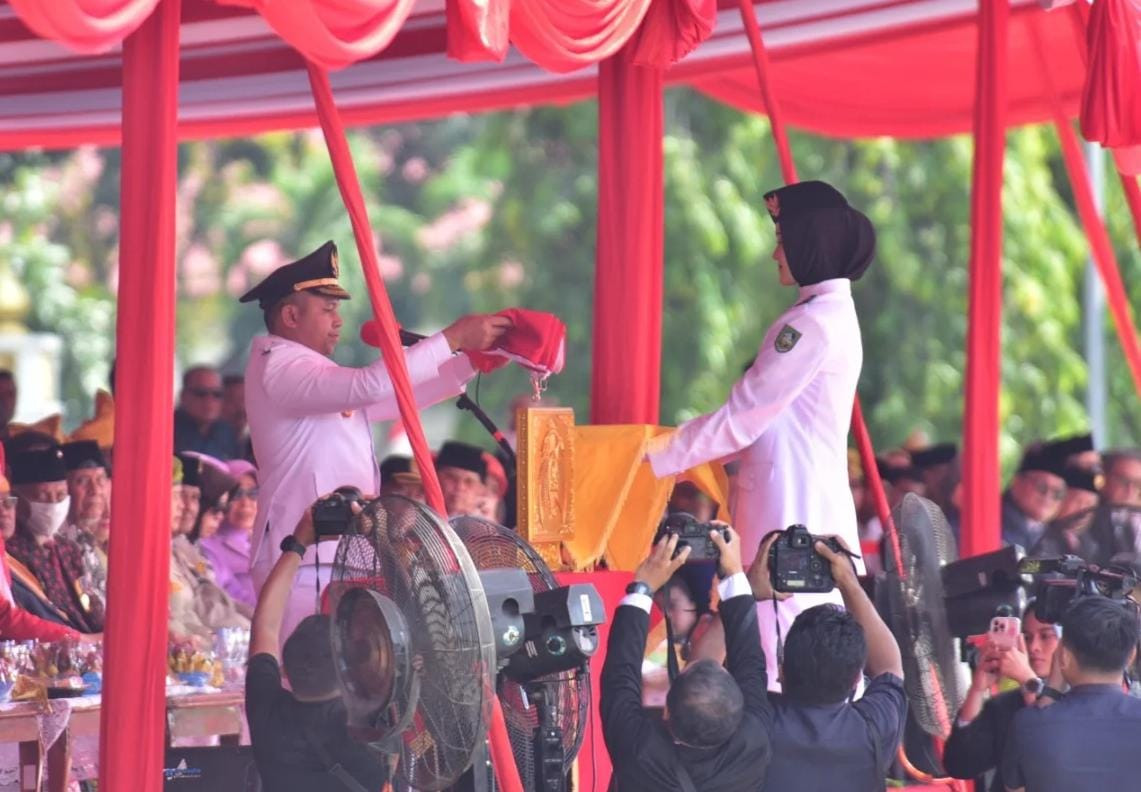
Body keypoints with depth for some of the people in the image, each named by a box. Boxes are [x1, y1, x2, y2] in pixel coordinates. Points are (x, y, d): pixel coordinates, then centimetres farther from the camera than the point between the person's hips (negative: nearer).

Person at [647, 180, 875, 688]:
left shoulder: (815, 323, -15)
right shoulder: (835, 313, 16)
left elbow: (741, 417, -14)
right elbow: (762, 418, 20)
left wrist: (657, 456, -6)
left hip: (793, 509, -10)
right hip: (804, 498, 10)